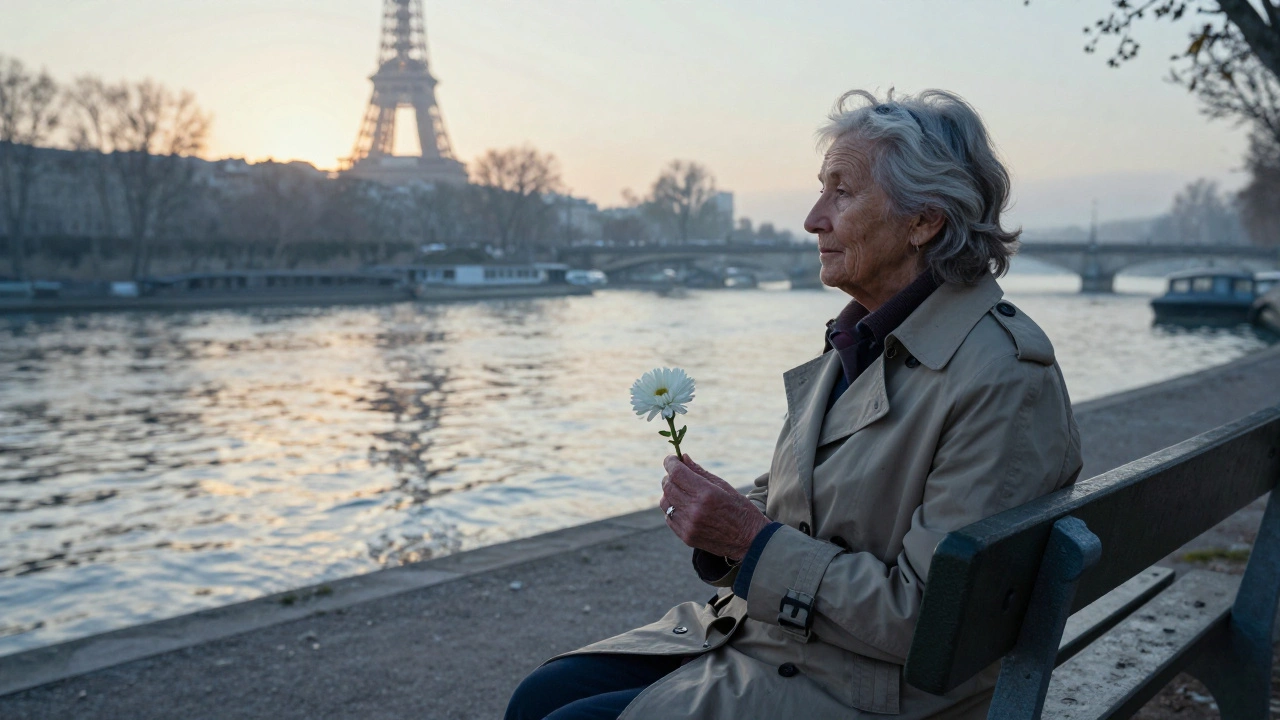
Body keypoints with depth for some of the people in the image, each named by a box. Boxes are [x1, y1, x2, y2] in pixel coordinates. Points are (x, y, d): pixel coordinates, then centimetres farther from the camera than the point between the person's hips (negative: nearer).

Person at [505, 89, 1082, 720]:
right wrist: (720, 516, -6)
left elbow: (927, 615, -23)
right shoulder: (859, 337, 8)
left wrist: (754, 541, -21)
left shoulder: (1006, 380, -20)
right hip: (764, 631, 8)